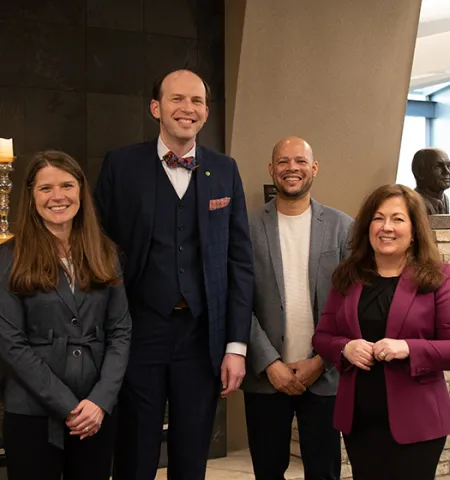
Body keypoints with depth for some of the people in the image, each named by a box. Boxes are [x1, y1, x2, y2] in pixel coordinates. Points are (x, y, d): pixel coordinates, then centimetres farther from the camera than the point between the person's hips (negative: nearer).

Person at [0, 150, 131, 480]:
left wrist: (101, 400, -9)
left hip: (98, 410, 3)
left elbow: (120, 332, 4)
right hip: (32, 413, -3)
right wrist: (67, 406, -13)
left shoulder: (103, 254, 7)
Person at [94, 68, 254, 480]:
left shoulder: (225, 170, 5)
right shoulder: (121, 165, -1)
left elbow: (240, 261, 4)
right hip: (140, 333, -2)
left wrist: (237, 345, -1)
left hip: (203, 337, 2)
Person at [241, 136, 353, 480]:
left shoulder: (342, 227, 1)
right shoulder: (248, 228, -1)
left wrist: (320, 360, -7)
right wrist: (270, 363, -9)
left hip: (324, 376, 0)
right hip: (266, 376, 0)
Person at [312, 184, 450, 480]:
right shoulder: (348, 277, 7)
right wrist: (345, 348, -10)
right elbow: (322, 336, 10)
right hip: (358, 419, 4)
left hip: (414, 421, -4)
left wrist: (409, 348, -23)